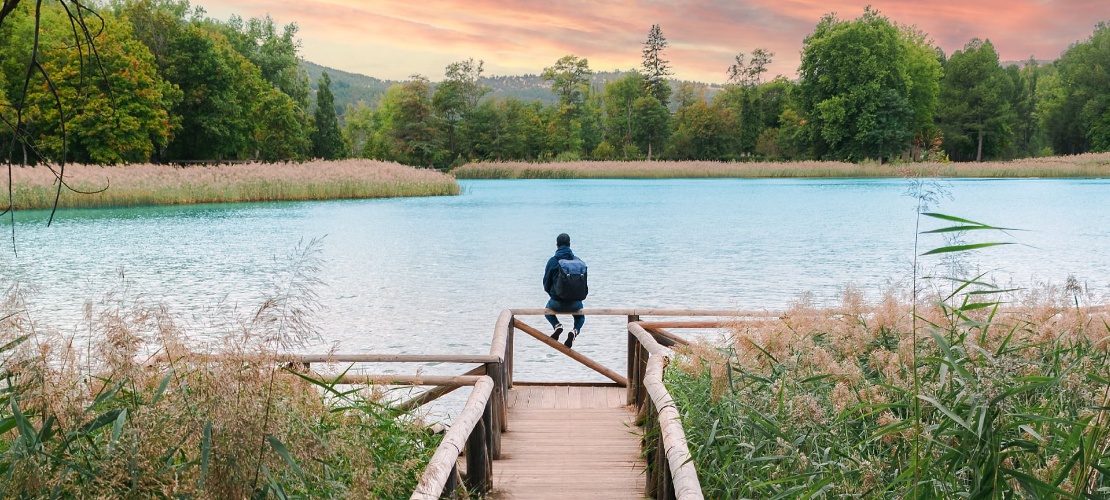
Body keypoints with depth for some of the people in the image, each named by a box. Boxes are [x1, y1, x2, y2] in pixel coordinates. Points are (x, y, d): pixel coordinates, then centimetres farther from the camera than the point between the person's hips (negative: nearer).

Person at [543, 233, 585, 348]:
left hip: (557, 303, -1)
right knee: (580, 316, 33)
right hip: (575, 302, 1)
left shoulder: (552, 261, -7)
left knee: (548, 310, 34)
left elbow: (546, 284, 0)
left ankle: (557, 325, 2)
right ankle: (575, 331, -1)